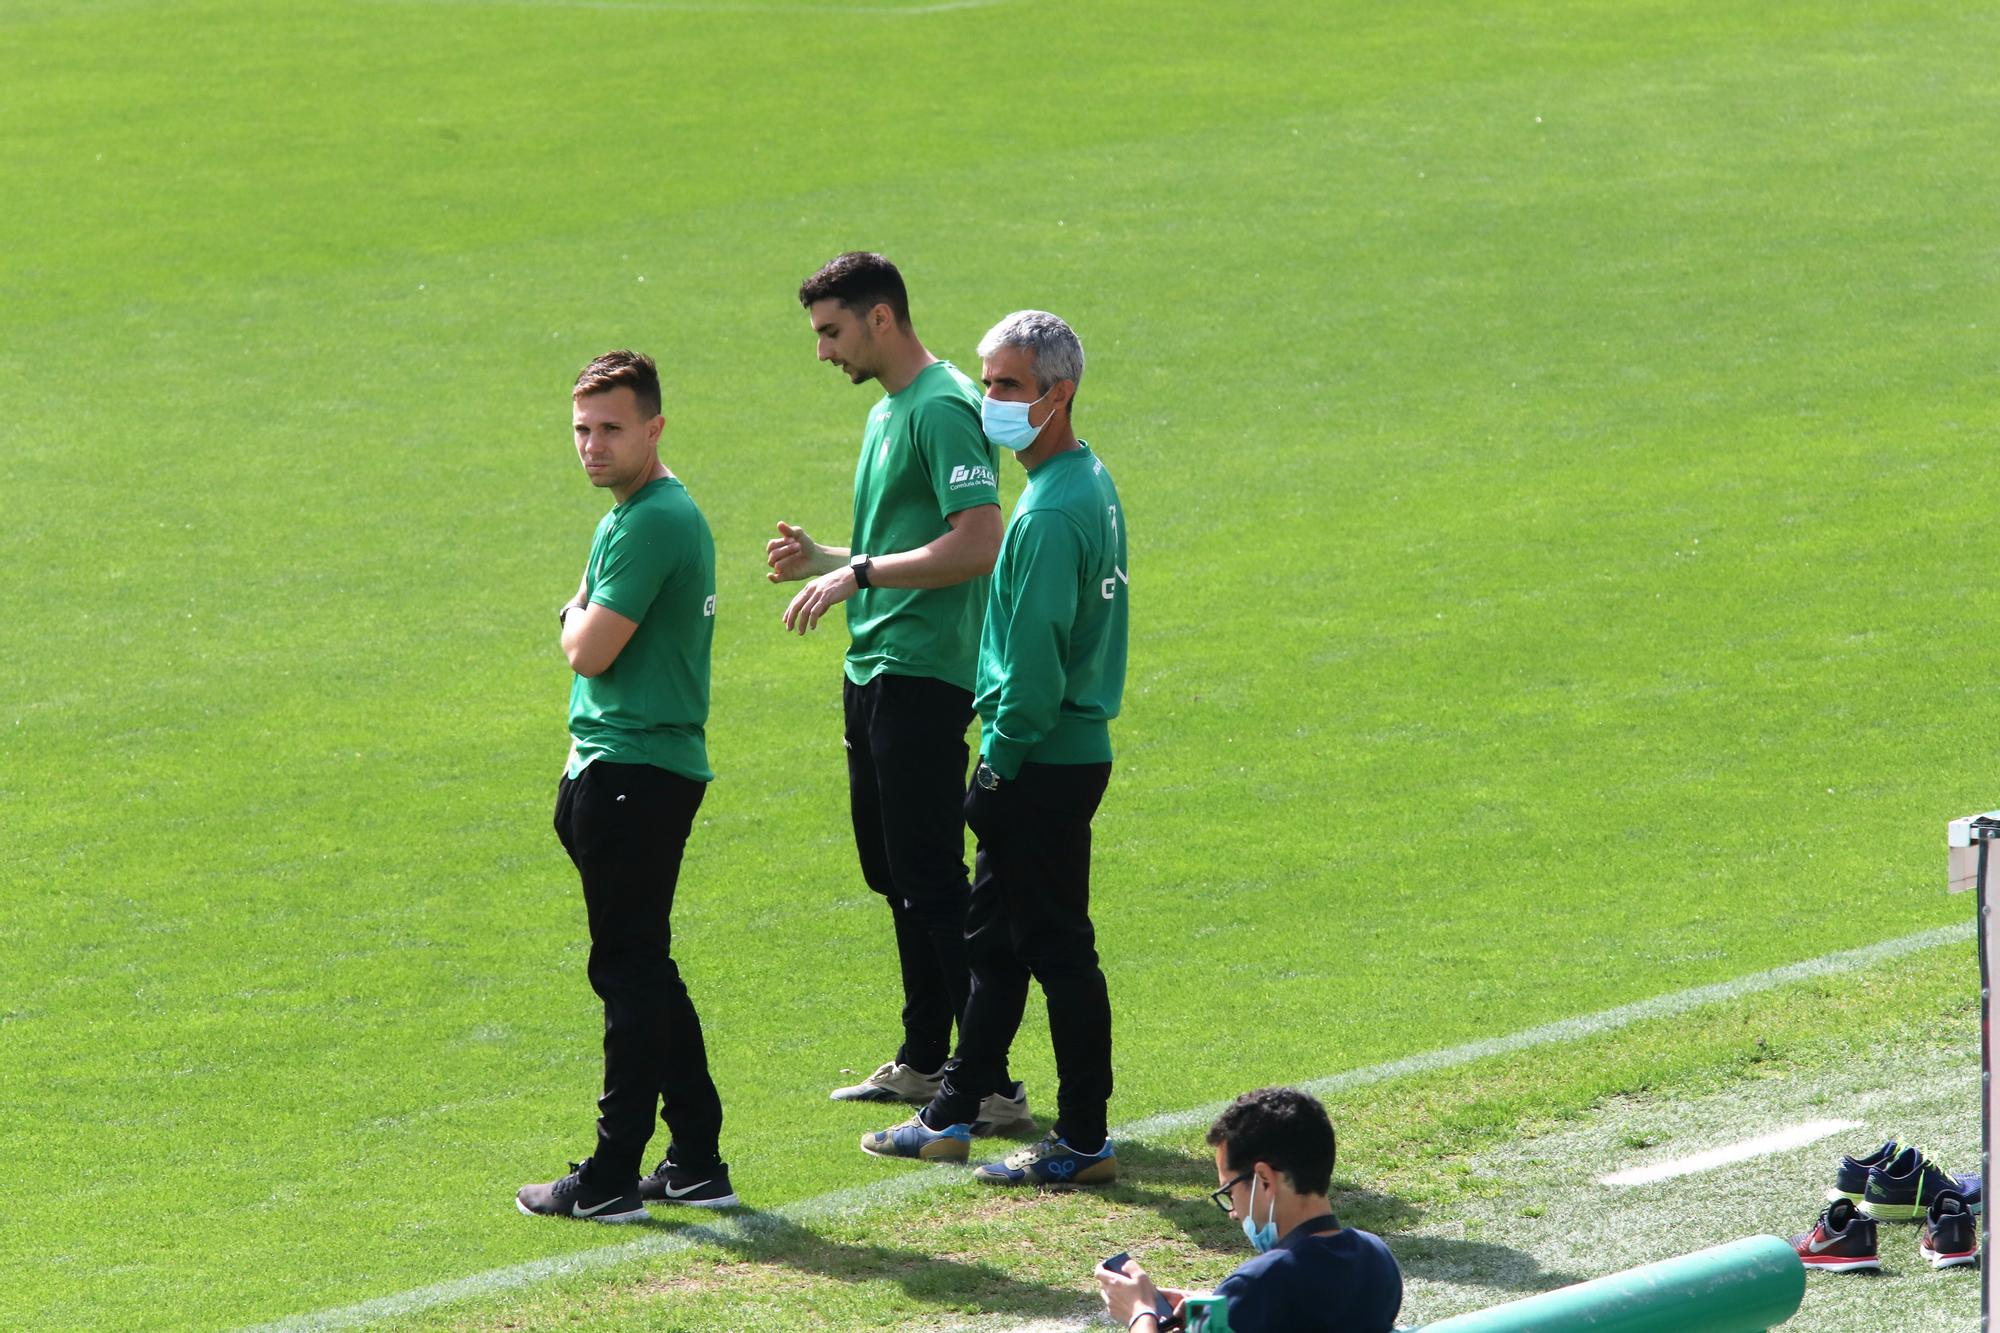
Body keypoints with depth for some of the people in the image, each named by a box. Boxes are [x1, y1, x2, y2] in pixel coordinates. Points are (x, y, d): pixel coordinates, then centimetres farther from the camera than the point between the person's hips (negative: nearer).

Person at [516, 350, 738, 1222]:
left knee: (630, 972, -6)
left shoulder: (650, 524, -17)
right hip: (638, 767, 11)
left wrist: (576, 612, 2)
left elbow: (590, 652, -20)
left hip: (634, 779, -11)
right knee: (646, 972, 15)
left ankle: (611, 1181, -2)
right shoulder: (648, 513, 17)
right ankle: (697, 1165, 19)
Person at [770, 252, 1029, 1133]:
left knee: (931, 880, -11)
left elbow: (978, 544, -24)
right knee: (893, 872, 17)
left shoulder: (943, 409, -15)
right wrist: (820, 560, 9)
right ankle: (924, 1060, 27)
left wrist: (859, 573, -22)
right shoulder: (887, 411, 17)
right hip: (873, 670, 11)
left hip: (922, 677, -11)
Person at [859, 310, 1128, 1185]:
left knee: (1056, 948, -3)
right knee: (994, 938, 17)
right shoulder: (1091, 485, 11)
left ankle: (1084, 1141, 3)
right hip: (1073, 747, 10)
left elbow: (1035, 662, -23)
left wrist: (999, 762, -14)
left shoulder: (1051, 513, -21)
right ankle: (951, 1117, 26)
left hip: (1044, 764, -10)